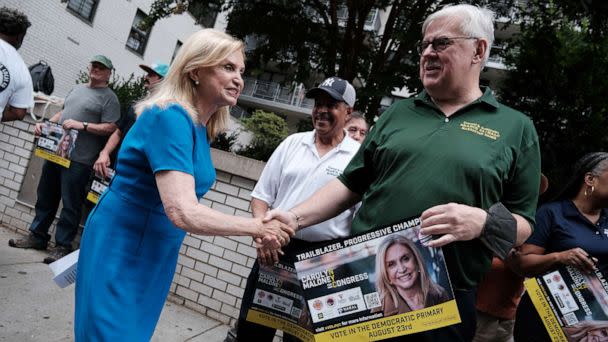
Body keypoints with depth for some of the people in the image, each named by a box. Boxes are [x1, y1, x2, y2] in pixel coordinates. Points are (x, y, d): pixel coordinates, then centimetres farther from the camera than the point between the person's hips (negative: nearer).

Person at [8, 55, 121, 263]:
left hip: (79, 160, -8)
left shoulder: (109, 98, -4)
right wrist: (45, 124, 12)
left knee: (70, 204, -3)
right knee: (46, 197, 15)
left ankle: (63, 245, 7)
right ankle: (37, 236, 28)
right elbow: (63, 112, 27)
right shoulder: (77, 89, 20)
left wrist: (82, 125, -19)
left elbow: (110, 128, -13)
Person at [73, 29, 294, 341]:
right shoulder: (171, 117, -24)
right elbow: (182, 213, -33)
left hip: (154, 255, 9)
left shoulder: (198, 126, 4)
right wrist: (256, 227, -23)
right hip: (121, 253, -9)